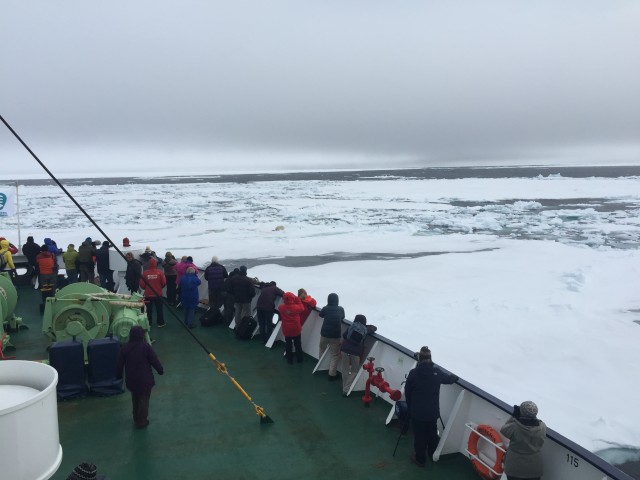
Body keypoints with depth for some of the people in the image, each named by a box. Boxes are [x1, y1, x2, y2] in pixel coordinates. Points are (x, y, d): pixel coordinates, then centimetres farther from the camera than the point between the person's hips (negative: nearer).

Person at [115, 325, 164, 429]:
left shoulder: (125, 348, -6)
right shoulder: (146, 347, -17)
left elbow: (119, 364, 1)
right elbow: (155, 361, -11)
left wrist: (118, 376, 17)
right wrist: (160, 370, 6)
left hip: (131, 380, 4)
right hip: (145, 380, -4)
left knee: (135, 399, 23)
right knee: (144, 400, 10)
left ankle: (136, 418, 37)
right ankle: (142, 421, 16)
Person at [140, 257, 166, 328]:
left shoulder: (145, 273, -13)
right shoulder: (160, 272, -13)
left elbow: (142, 284, -8)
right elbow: (164, 283, -8)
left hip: (148, 295, 0)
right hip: (158, 294, 0)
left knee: (149, 310, 13)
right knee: (159, 309, 13)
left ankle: (149, 323, 17)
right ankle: (160, 323, 18)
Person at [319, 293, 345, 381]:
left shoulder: (325, 308, -5)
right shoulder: (341, 309, -3)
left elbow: (321, 315, 17)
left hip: (324, 333, 2)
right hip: (335, 335, -2)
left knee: (322, 350, 26)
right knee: (335, 355, 6)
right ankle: (332, 374, 5)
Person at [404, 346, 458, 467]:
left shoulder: (413, 373, -13)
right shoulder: (436, 372, -8)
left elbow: (407, 393, -4)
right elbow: (449, 378, 13)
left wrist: (410, 408, 9)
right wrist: (455, 377, 37)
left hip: (417, 411, -3)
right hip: (432, 411, 3)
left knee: (419, 435, 10)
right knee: (432, 433, 21)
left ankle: (420, 459, 21)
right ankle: (433, 455, 39)